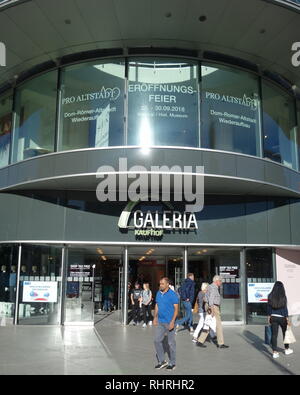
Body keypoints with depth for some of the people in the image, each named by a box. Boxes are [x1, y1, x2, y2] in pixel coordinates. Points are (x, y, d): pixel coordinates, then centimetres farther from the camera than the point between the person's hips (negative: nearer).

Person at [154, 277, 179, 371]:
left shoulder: (172, 294, -12)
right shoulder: (158, 293, 7)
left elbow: (176, 309, -13)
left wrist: (172, 321, -19)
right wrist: (155, 317, 9)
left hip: (169, 322, -6)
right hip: (160, 322, 6)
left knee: (171, 343, 4)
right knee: (157, 341, 4)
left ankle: (172, 363, 19)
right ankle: (162, 361, 19)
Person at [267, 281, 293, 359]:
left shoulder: (270, 296, -4)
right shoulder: (283, 297, -12)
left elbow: (269, 307, 0)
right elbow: (285, 308, -10)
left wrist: (269, 317, 9)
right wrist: (287, 319, -4)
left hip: (273, 317, 2)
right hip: (282, 317, -2)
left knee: (274, 335, 3)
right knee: (285, 333, 18)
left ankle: (275, 352, 3)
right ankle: (287, 349, 32)